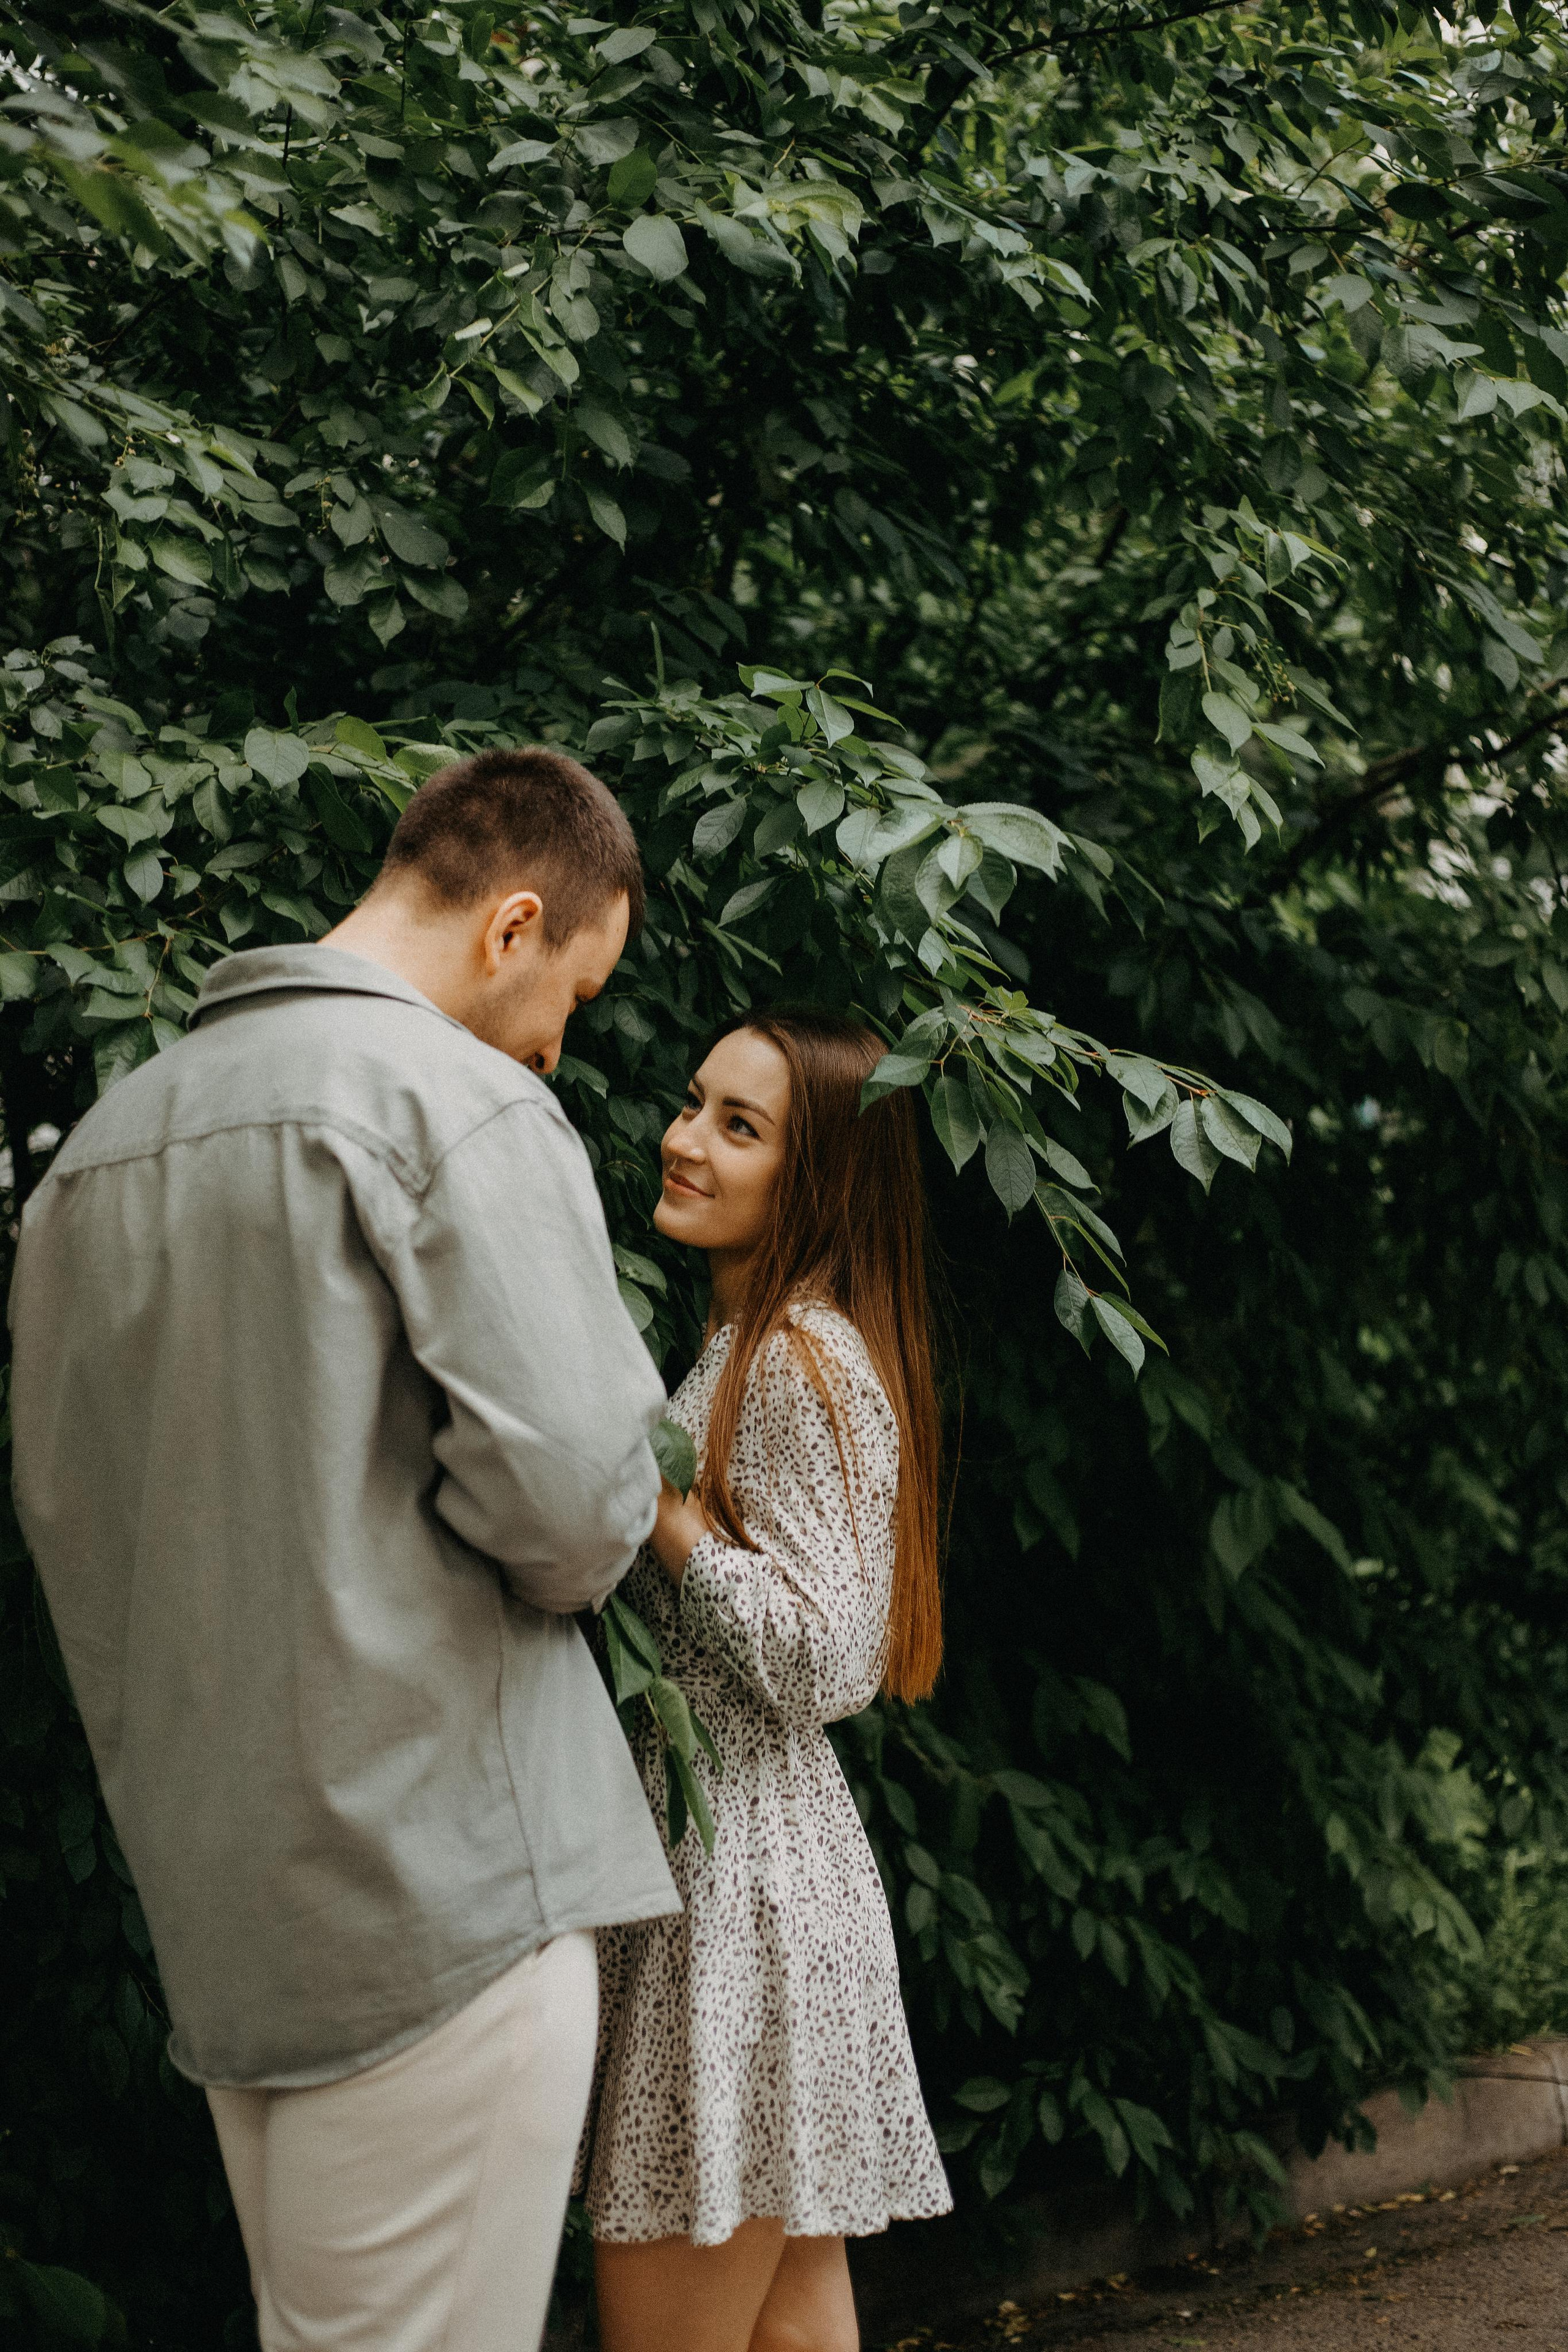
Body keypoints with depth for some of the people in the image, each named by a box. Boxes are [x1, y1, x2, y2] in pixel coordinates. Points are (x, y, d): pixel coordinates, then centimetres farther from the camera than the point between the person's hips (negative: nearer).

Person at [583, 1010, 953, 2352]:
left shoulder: (806, 1359, -13)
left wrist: (657, 1501, -16)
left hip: (741, 1880, -10)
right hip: (712, 1857, 10)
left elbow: (826, 1661, -18)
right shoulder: (740, 1348, 18)